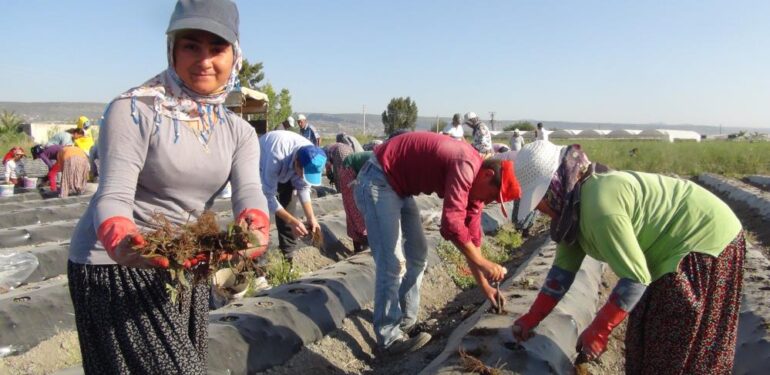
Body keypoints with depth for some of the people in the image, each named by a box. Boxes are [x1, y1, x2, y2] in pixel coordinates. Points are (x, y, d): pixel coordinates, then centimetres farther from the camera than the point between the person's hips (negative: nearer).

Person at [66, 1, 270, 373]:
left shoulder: (239, 131, 0)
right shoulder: (133, 110, -15)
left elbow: (248, 190, -16)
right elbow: (113, 195, -22)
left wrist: (256, 227, -39)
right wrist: (120, 240, -44)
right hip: (116, 261, -5)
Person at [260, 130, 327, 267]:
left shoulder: (310, 158, -28)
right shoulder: (276, 156, -44)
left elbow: (303, 188, -13)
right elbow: (268, 196, -37)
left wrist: (311, 218, -23)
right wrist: (292, 221, -42)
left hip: (284, 173, 4)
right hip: (260, 170, -4)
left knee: (288, 210, -1)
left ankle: (287, 259, 10)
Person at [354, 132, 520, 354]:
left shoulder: (475, 182, 3)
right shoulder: (467, 167, -26)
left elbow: (471, 235, 8)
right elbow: (452, 223, -34)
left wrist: (485, 286, 8)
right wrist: (484, 264, -24)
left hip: (400, 187, 10)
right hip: (377, 181, -10)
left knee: (417, 255, 13)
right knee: (393, 263, -12)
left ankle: (407, 321, 24)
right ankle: (389, 336, 0)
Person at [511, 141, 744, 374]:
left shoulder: (599, 206, -32)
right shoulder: (573, 205, -2)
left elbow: (636, 277, -28)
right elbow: (564, 268, 2)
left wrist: (597, 332, -21)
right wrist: (532, 318, 2)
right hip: (681, 244, 9)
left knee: (675, 349, 1)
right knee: (647, 338, 17)